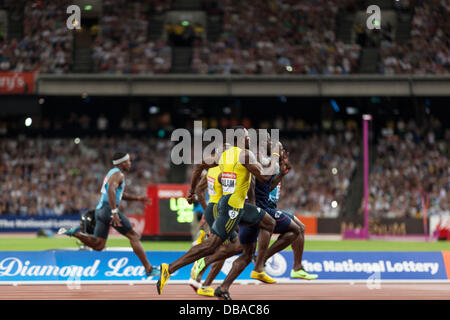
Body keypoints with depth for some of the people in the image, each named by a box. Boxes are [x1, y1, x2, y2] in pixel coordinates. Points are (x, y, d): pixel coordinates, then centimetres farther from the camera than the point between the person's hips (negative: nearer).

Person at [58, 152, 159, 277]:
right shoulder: (118, 174, -8)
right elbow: (111, 190, -27)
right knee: (133, 236, -1)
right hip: (109, 209, -9)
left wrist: (137, 199, 31)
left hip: (100, 209, 9)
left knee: (98, 245, 6)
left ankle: (76, 233, -10)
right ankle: (149, 269, 0)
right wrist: (114, 212, -32)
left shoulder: (112, 173, 25)